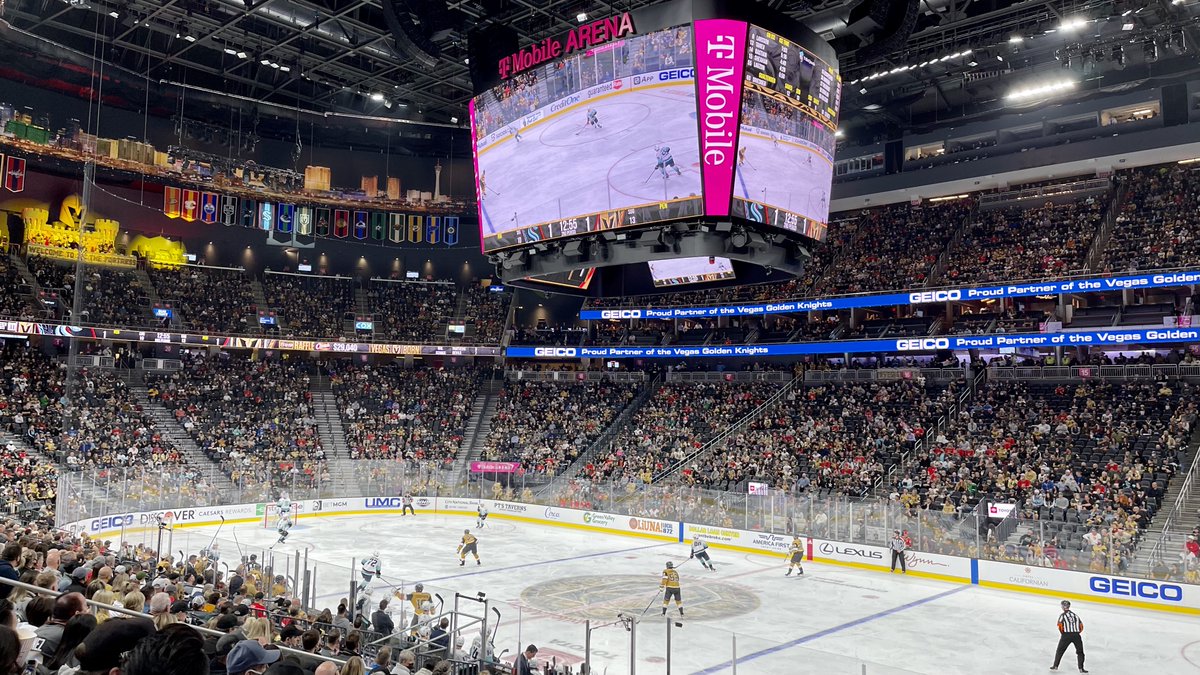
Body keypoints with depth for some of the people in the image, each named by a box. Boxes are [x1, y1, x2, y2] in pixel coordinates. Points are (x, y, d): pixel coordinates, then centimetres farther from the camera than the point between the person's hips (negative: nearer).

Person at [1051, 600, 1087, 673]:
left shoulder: (1062, 615, 5)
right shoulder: (1075, 615, 17)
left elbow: (1060, 625, -5)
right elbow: (1081, 626, 13)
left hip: (1066, 635, -2)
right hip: (1076, 635, 2)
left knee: (1060, 650, 11)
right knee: (1080, 652, 17)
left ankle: (1055, 666, 13)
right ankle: (1081, 668, 10)